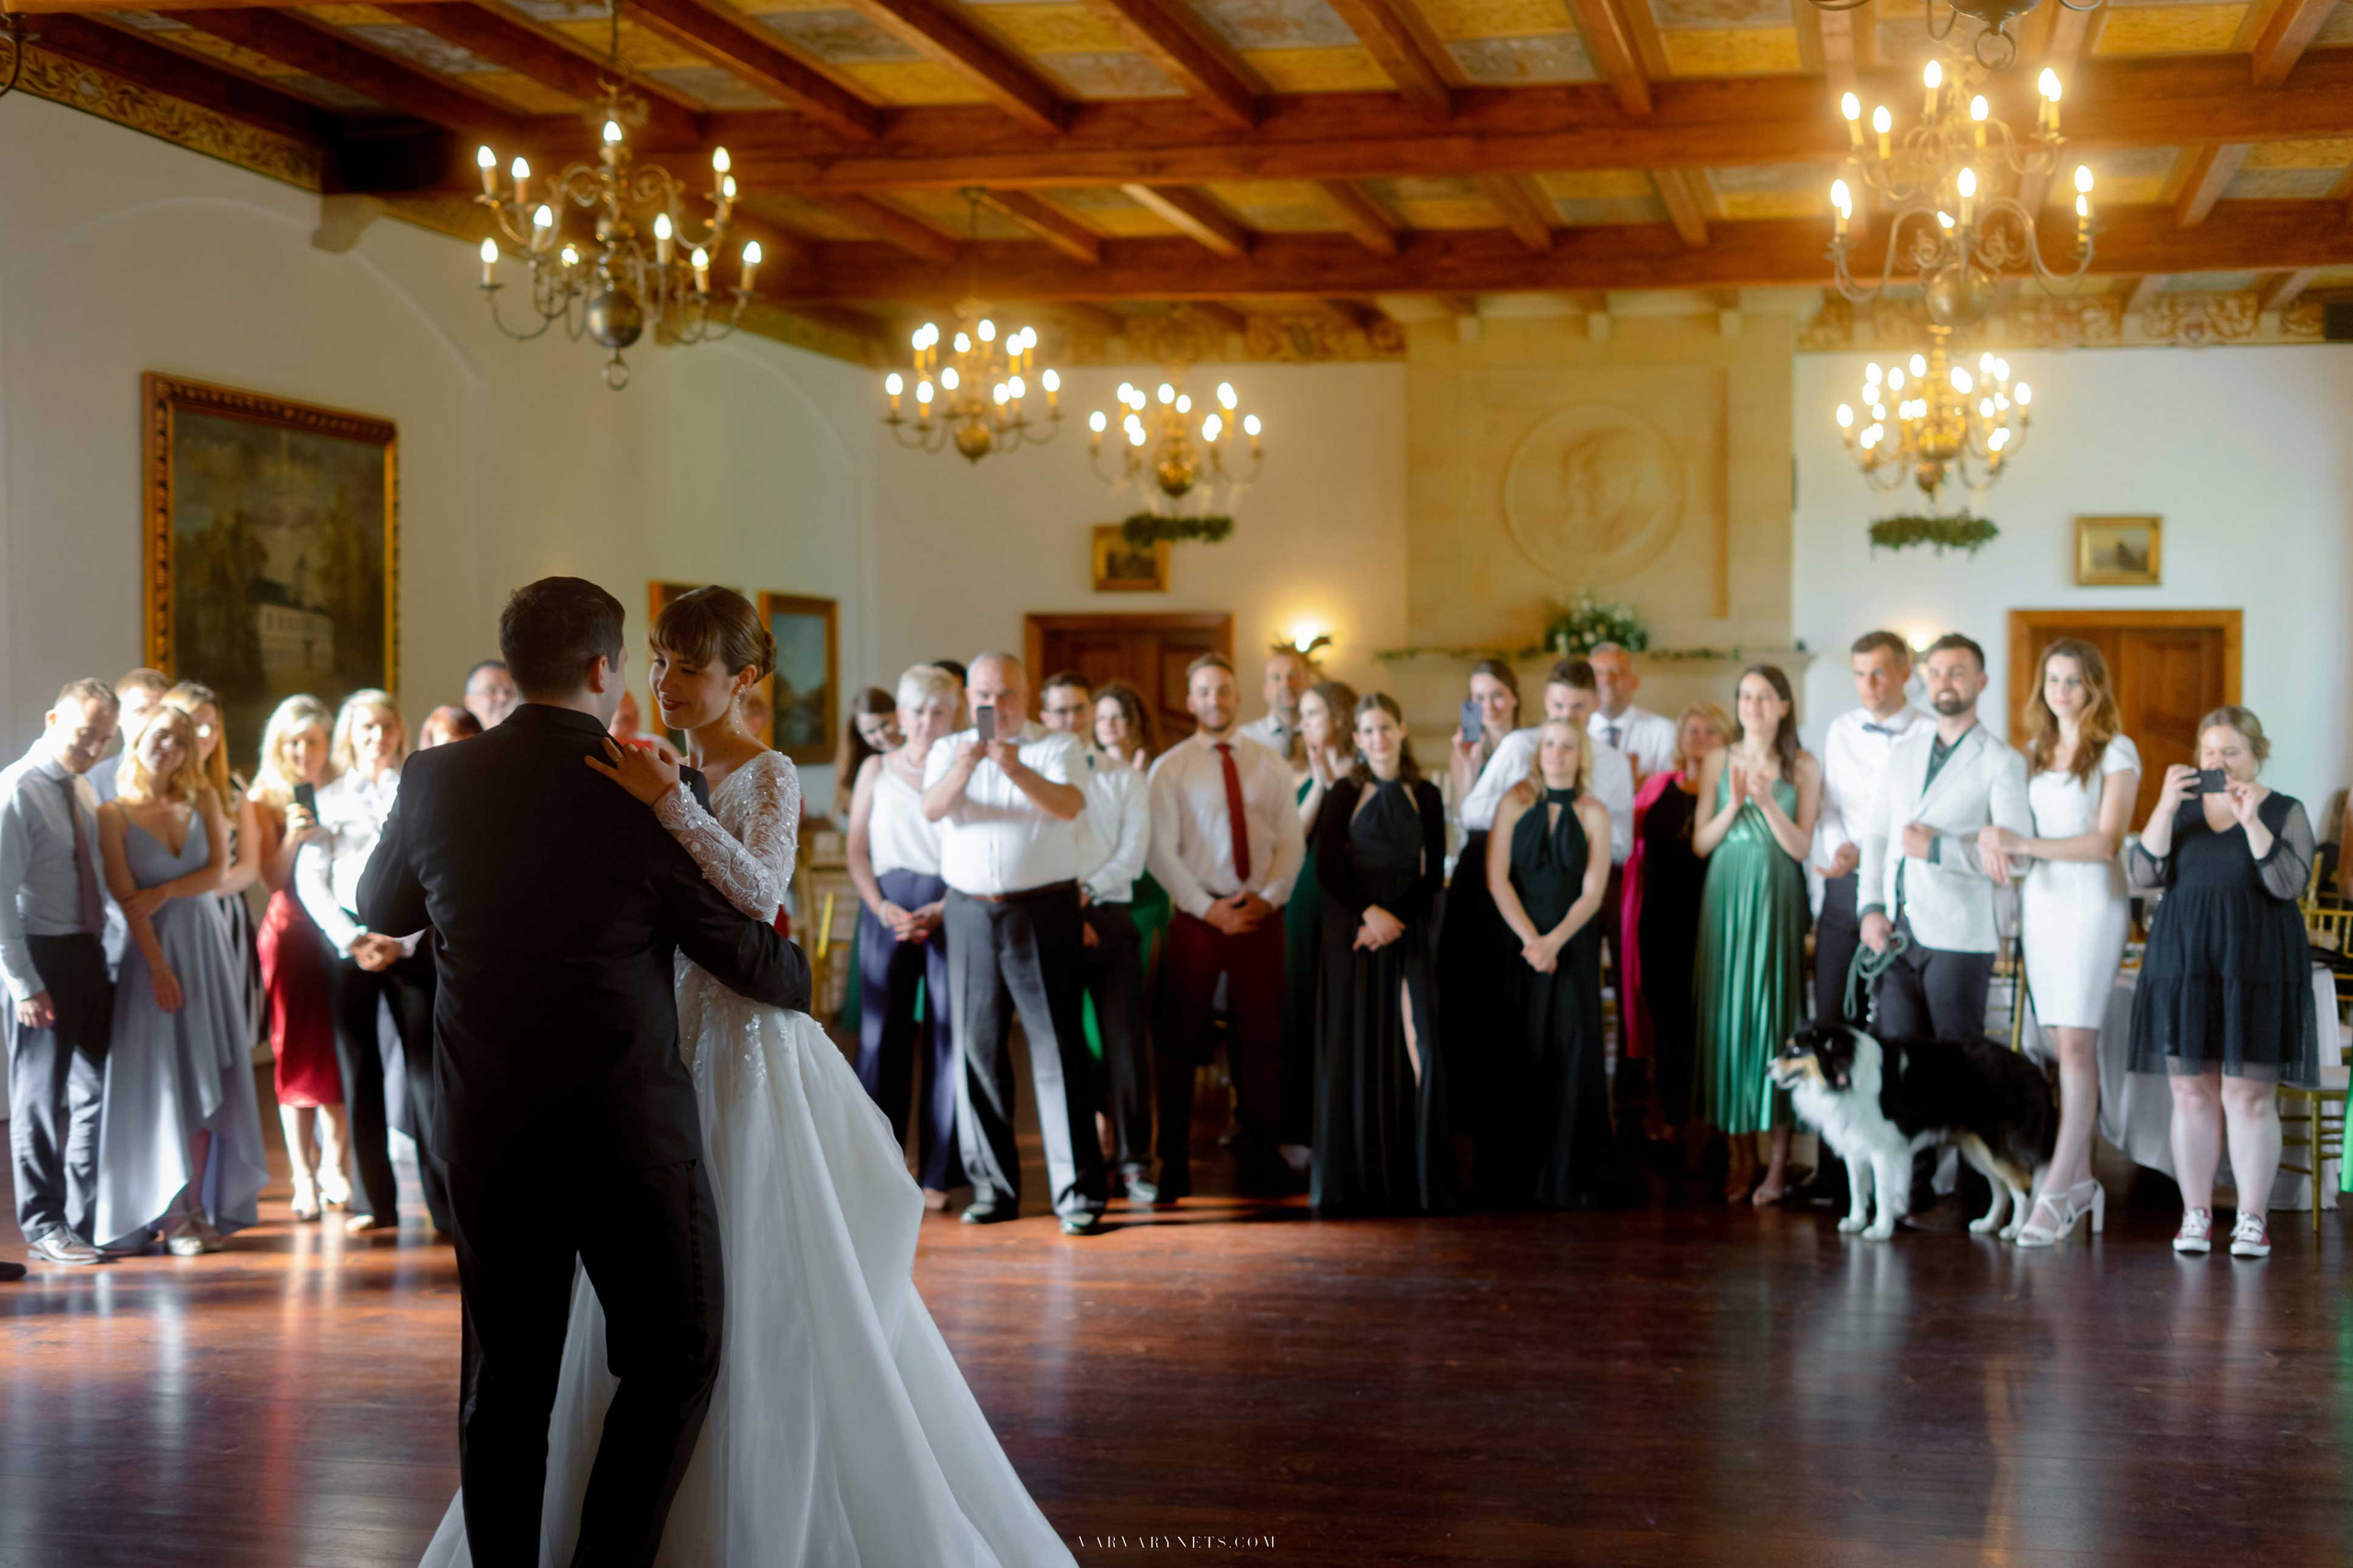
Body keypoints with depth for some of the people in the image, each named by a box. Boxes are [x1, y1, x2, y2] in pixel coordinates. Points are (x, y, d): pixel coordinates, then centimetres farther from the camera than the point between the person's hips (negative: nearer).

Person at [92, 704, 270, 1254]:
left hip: (205, 947, 3)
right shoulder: (114, 814, -4)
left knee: (207, 1082, 3)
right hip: (152, 950, -3)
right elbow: (126, 899, -9)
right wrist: (160, 967, -14)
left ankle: (201, 1208, 9)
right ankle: (169, 1215, 2)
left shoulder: (203, 800, 6)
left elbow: (218, 871, 0)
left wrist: (165, 893, -15)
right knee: (159, 1081, -2)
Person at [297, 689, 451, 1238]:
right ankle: (375, 1202, 5)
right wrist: (352, 939, -8)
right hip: (348, 940, 1)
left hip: (412, 939, -1)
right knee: (358, 1069, 1)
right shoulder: (329, 799, 11)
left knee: (426, 1062, -7)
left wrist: (399, 940, -8)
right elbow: (309, 881, 4)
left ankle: (449, 1201, -6)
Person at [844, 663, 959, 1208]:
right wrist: (882, 907, -5)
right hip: (888, 909, 2)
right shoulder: (876, 769, 12)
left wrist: (939, 911, -11)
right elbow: (857, 850, 10)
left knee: (947, 1035, -4)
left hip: (952, 910, -2)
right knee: (882, 1034, -2)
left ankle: (938, 1174, 3)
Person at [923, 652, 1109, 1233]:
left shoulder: (1058, 748, 3)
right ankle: (992, 1186, 13)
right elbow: (932, 809, -9)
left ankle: (1079, 1191, -5)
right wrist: (960, 771, -30)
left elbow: (1069, 804, -17)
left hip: (1043, 910, -3)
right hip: (970, 914, 3)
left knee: (1057, 1046, -6)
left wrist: (1017, 770, -35)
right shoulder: (949, 751, 11)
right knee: (978, 1047, 4)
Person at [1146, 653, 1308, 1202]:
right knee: (1179, 1039, -1)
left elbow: (1291, 842, 6)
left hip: (1261, 912, 2)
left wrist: (1268, 896, -9)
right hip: (1196, 914, -2)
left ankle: (1261, 1156, 15)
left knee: (1261, 1037, 6)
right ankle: (1174, 1165, 5)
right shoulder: (1169, 768, 1)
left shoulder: (1270, 765, 10)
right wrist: (1209, 909, -12)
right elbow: (1161, 852, -5)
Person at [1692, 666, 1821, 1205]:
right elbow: (1700, 844, 4)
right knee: (1727, 1014, 0)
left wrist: (1767, 801, -15)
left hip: (1777, 901, -2)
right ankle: (1742, 1154, 8)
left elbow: (1801, 847, -2)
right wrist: (1735, 802, -11)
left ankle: (1779, 1160, 2)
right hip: (1725, 899, 2)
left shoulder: (1803, 767, 4)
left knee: (1774, 1013, -3)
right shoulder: (1718, 762, 8)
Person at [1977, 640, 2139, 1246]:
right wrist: (1992, 833, -6)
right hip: (2040, 900, 5)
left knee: (2075, 1043, -11)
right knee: (2065, 1045, 6)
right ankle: (2081, 1182, 13)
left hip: (2092, 900, -5)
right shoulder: (2034, 752, 15)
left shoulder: (2117, 753, -2)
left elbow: (2107, 841, -10)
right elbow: (2013, 819, 18)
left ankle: (2054, 1195, -15)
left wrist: (2026, 845, -18)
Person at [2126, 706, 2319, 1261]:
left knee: (2248, 1095, -4)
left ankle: (2253, 1219, 4)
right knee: (2190, 1094, 3)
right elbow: (2145, 874, -3)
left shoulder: (2285, 812, 2)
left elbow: (2289, 884, -12)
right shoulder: (2181, 807, 10)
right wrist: (2165, 807, -13)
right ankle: (2195, 1215, 11)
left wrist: (2251, 821, -20)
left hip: (2255, 967, -3)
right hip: (2184, 963, 3)